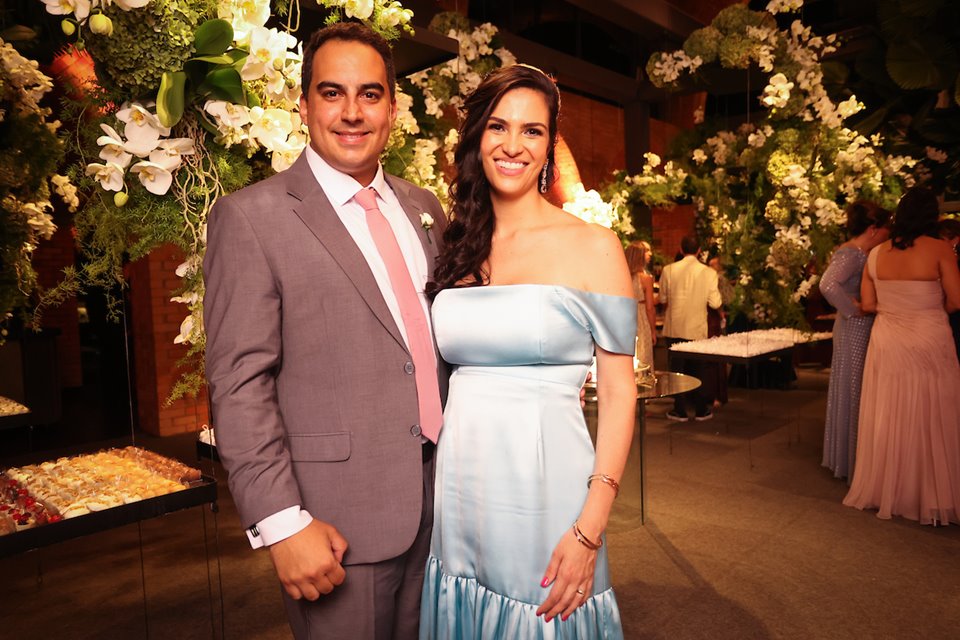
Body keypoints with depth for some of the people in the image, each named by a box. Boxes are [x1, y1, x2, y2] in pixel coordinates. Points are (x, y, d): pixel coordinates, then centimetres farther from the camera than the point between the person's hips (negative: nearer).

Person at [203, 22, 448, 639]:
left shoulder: (424, 207, 8)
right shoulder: (252, 216, -10)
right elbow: (239, 384, -13)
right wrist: (282, 524, -15)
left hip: (439, 497, 6)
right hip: (337, 519, -5)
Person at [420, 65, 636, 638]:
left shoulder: (593, 246, -5)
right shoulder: (455, 249, 6)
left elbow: (618, 390, -6)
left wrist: (590, 530, -12)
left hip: (545, 482, -3)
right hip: (457, 483, 4)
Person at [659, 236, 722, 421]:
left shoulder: (669, 270, -6)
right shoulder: (708, 272, -8)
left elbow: (663, 298, 3)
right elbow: (715, 303, -6)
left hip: (674, 328, 0)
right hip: (697, 328, 0)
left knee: (677, 369, 10)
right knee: (699, 369, 13)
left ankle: (680, 411, 14)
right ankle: (701, 410, 21)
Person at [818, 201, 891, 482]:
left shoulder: (858, 253, 13)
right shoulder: (851, 253, -18)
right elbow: (827, 284, -34)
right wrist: (854, 309, -25)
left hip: (860, 333, 10)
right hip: (856, 333, -10)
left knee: (850, 394, 17)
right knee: (856, 396, -1)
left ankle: (844, 458, 30)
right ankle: (854, 463, 11)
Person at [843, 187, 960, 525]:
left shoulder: (876, 253, 1)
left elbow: (868, 305, 3)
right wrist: (928, 306, 10)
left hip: (887, 344, 3)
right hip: (928, 344, -3)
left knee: (888, 420, 13)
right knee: (929, 422, 8)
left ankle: (884, 490, 24)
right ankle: (931, 497, 18)